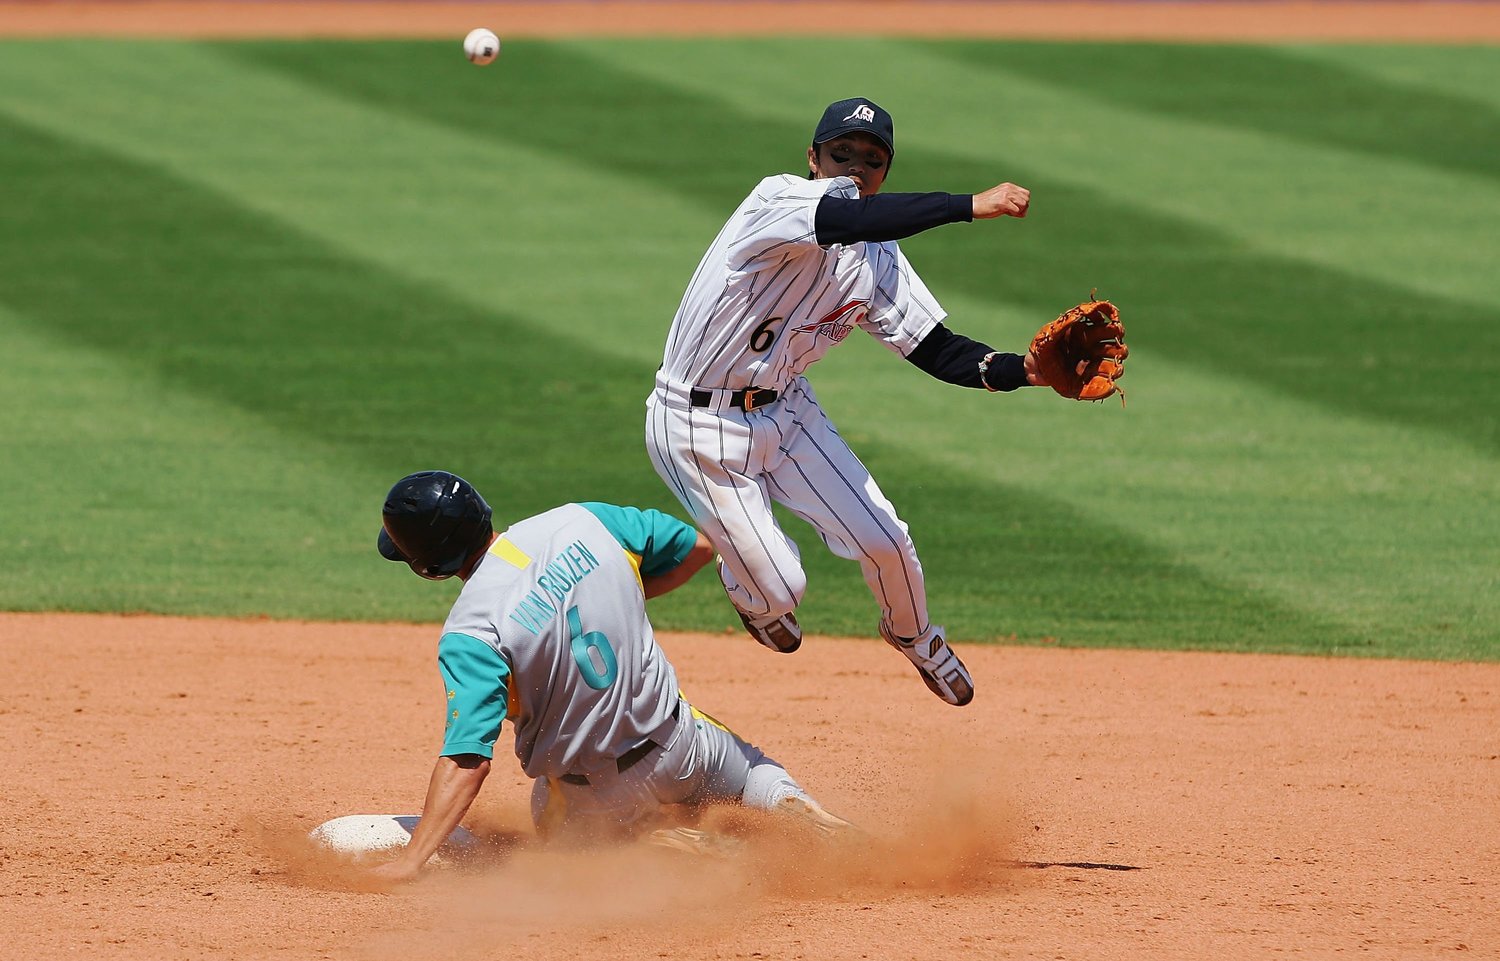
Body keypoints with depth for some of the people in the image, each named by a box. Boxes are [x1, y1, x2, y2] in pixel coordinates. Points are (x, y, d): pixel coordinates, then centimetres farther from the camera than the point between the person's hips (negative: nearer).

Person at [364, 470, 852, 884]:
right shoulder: (582, 523, -12)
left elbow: (467, 759, -32)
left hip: (591, 797, -4)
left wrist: (408, 862, -33)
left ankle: (668, 848, 2)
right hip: (677, 743, 5)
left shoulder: (471, 633, -27)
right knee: (741, 766, 37)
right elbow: (696, 547, 3)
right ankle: (796, 805, 5)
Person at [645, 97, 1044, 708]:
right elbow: (851, 219, -42)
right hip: (698, 426, -7)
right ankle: (745, 585, 34)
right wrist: (971, 206, -46)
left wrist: (1022, 370, -21)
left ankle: (912, 636, 35)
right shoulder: (778, 200, -22)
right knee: (778, 590, -4)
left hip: (786, 413, 7)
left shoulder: (879, 261, 0)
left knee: (884, 543, 1)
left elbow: (936, 352, -3)